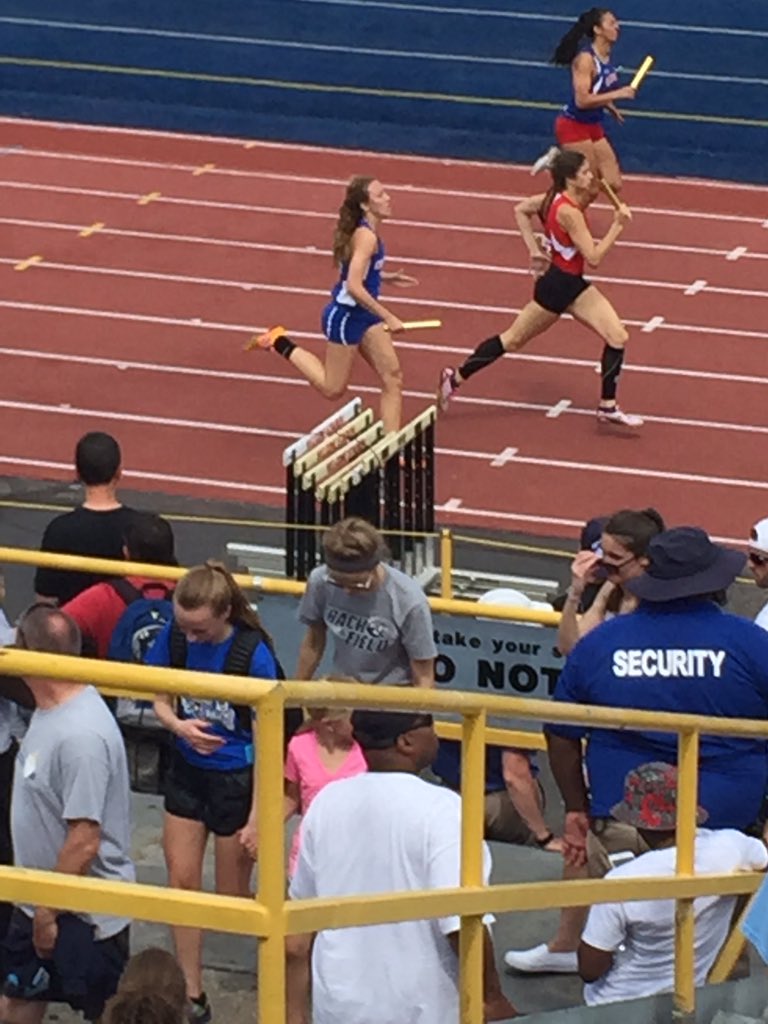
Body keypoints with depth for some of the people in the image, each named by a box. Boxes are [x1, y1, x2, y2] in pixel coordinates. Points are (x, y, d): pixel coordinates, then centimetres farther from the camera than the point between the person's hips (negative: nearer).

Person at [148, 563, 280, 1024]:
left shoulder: (253, 654, -23)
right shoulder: (175, 636, -11)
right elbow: (160, 697, 5)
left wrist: (256, 817, -18)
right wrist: (177, 724, -19)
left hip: (237, 777, -5)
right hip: (188, 771, 5)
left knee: (232, 897, 5)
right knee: (182, 880, 6)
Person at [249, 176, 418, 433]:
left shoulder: (369, 231, 2)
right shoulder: (365, 236, -26)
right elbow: (354, 287, -34)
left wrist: (386, 277, 12)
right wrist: (387, 318, -31)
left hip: (365, 314, 9)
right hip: (344, 316, -9)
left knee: (393, 378, 2)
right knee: (332, 388, 8)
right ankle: (282, 344, 20)